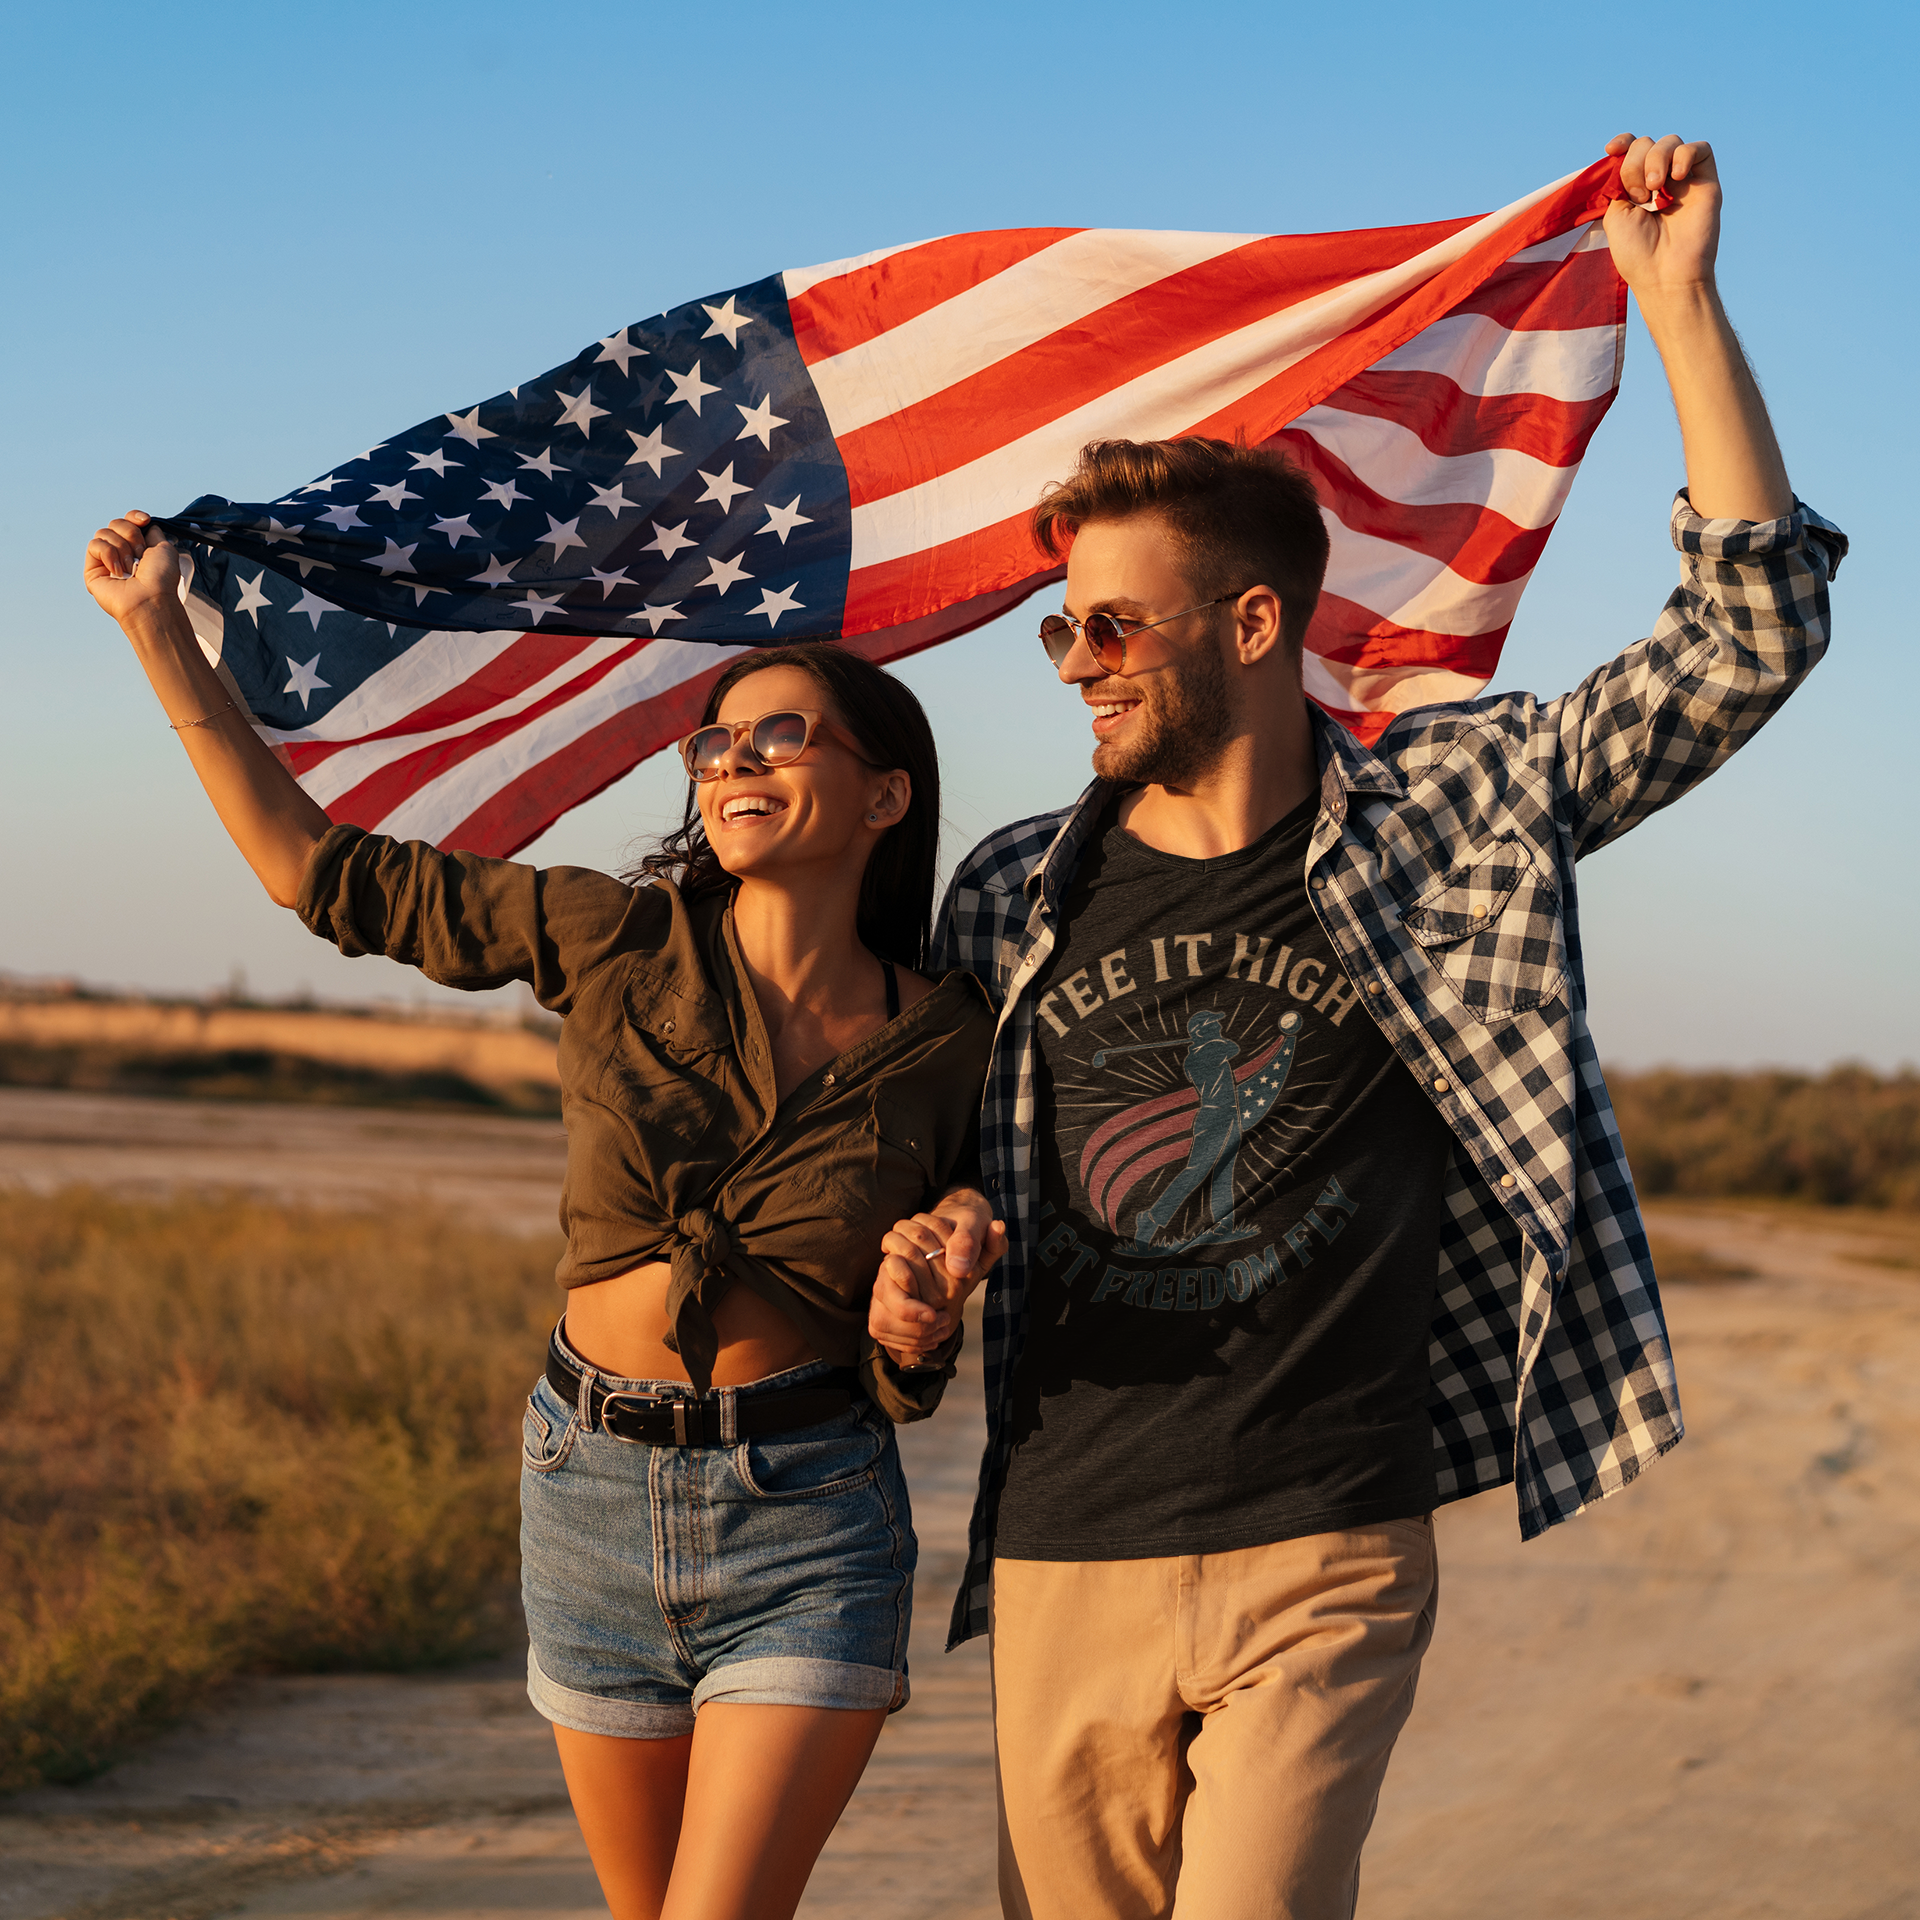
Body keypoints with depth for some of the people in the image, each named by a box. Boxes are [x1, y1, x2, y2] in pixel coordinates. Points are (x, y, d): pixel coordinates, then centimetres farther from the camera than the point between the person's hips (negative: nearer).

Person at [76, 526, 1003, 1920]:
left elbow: (905, 1386, 6)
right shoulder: (617, 946, -3)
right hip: (592, 1495, 2)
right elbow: (320, 868, 2)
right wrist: (160, 628, 1)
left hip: (807, 1533, -2)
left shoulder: (941, 1042, -3)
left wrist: (919, 1324, -17)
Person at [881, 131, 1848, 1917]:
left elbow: (1750, 631, -4)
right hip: (1064, 1566, 3)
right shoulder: (1009, 900, 8)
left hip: (1323, 1566, -3)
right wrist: (909, 1276, -4)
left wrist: (1677, 300, -7)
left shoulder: (1452, 816, 1)